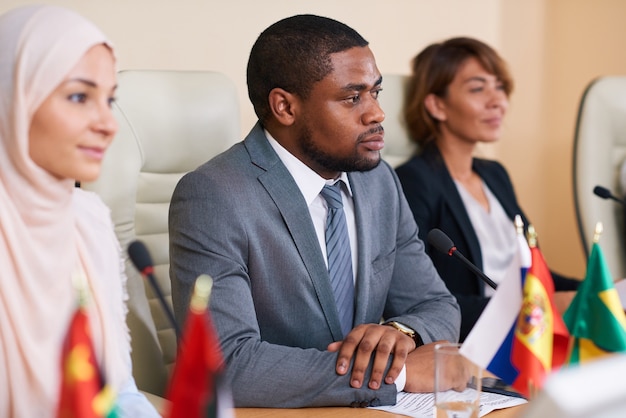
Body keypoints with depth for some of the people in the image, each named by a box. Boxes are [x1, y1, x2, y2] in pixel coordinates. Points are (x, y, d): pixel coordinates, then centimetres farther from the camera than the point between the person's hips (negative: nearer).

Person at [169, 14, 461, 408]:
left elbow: (437, 306, 10)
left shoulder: (380, 181, 4)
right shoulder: (212, 199, -15)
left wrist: (401, 332, -13)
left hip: (371, 410, 5)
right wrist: (401, 372, -22)